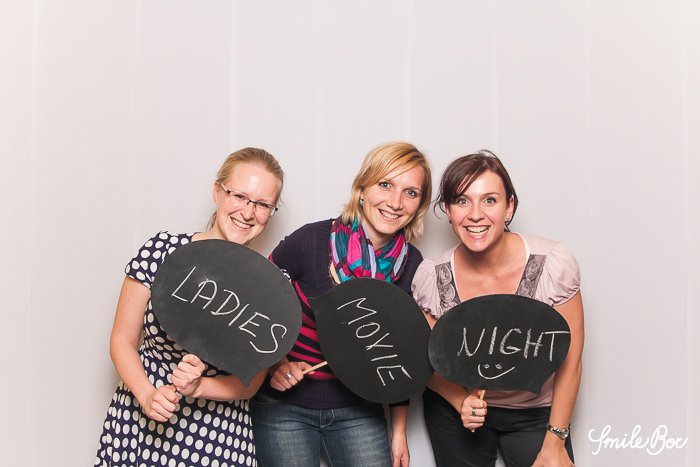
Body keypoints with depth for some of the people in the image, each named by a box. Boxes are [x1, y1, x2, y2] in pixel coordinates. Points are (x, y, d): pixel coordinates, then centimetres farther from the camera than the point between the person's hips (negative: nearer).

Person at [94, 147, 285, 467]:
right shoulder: (161, 250, -7)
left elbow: (250, 383, -3)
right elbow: (122, 341, -2)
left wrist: (197, 387, -20)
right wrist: (147, 395, -19)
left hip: (218, 439, 0)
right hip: (138, 426, 0)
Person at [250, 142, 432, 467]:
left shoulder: (412, 264, -5)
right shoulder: (310, 241, -17)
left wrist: (399, 430, 7)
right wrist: (274, 364, -19)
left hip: (359, 411, 3)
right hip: (285, 406, -3)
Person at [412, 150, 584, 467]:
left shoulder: (553, 264, -21)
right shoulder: (430, 276, -16)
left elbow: (569, 362, -11)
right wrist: (461, 402, -18)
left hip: (536, 414, -1)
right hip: (455, 407, 1)